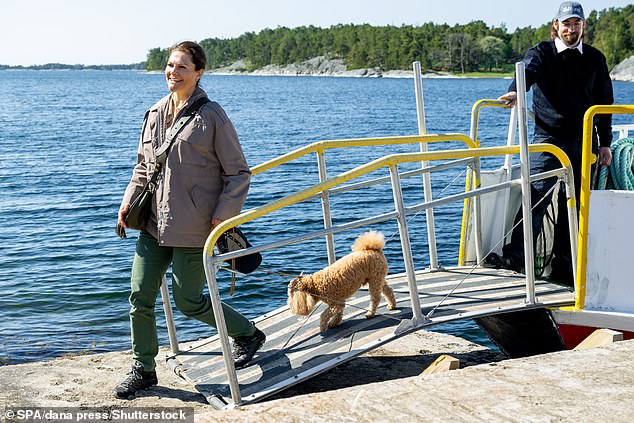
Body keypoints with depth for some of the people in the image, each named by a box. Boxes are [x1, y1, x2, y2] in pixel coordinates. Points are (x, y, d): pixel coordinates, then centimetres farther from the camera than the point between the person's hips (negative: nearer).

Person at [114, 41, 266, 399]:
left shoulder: (212, 116, -8)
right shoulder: (155, 114, 11)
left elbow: (238, 172, -5)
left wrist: (222, 217, -12)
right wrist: (129, 201, 8)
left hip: (194, 228, -6)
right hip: (155, 222, 6)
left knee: (188, 302, 0)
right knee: (140, 296, 4)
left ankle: (248, 334, 25)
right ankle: (143, 370, 21)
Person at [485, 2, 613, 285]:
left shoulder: (595, 59, 11)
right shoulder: (542, 53, 2)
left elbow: (604, 103, 13)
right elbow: (529, 70, -22)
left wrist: (605, 143, 8)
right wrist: (516, 91, -44)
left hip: (583, 142, 3)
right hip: (548, 137, -3)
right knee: (536, 194, -17)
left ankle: (563, 268, 10)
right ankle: (514, 256, -18)